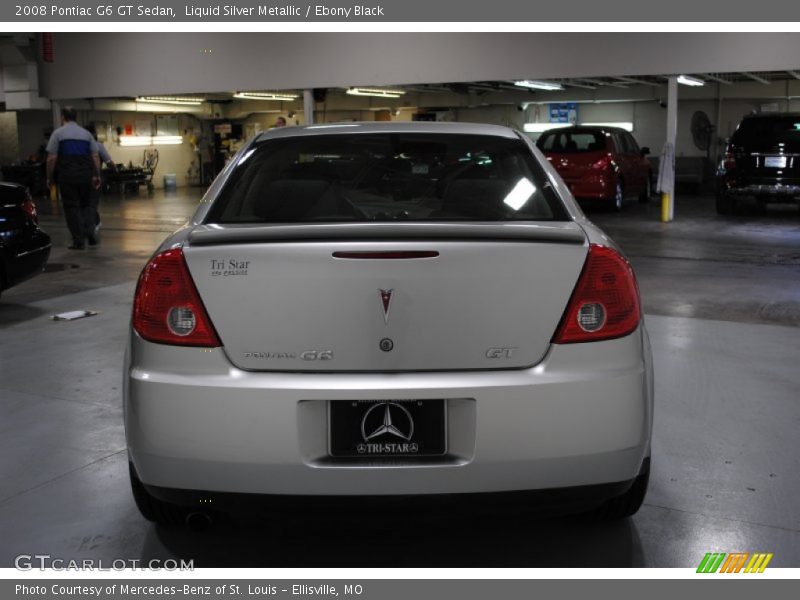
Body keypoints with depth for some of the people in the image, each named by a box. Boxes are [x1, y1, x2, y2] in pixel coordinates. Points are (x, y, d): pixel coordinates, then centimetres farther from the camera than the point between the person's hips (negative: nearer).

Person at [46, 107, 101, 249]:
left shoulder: (58, 133, 0)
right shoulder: (86, 133, 10)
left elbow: (51, 158, -5)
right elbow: (96, 156, 5)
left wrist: (50, 177, 3)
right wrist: (97, 176, 9)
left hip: (67, 175, -3)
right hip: (85, 174, 3)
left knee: (71, 207, 4)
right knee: (86, 204, 17)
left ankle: (78, 241, 3)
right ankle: (90, 233, 0)